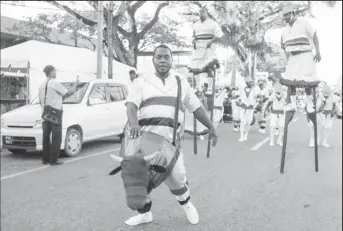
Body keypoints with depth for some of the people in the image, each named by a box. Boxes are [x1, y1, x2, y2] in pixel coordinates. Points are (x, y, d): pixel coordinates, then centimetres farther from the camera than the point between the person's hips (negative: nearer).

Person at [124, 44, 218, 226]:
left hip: (170, 136, 0)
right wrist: (133, 123, -26)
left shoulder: (181, 82, 17)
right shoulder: (142, 81, 9)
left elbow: (196, 107, 21)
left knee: (175, 178, -6)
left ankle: (186, 204, 27)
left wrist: (211, 127, 18)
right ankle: (145, 213, 26)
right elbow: (131, 105, -6)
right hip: (146, 134, 0)